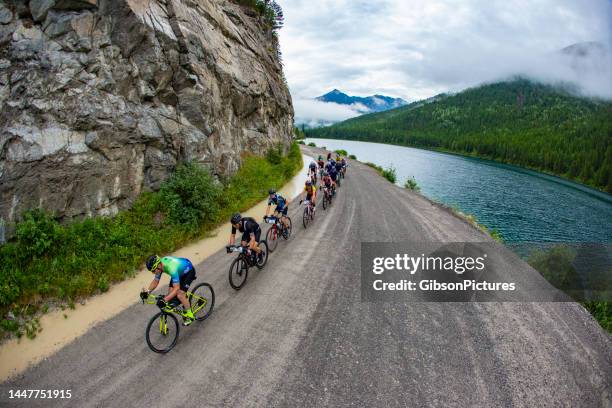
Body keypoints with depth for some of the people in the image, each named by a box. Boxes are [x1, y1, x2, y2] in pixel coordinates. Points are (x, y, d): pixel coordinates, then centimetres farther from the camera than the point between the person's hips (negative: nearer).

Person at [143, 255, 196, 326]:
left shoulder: (171, 268, -41)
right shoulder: (159, 265, -18)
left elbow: (176, 288, -41)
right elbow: (155, 281, -4)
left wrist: (165, 300, -49)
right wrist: (147, 292, -19)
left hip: (189, 271, -8)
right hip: (180, 271, 8)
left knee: (179, 295, -19)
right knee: (170, 292, -5)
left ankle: (190, 315, -1)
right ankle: (186, 304, 19)